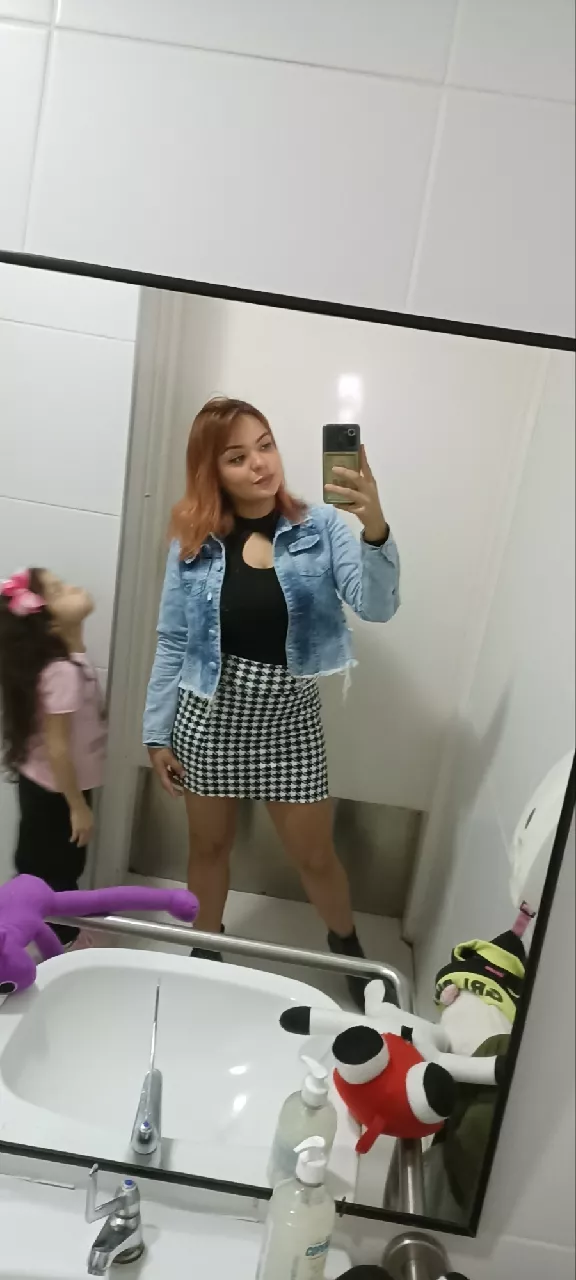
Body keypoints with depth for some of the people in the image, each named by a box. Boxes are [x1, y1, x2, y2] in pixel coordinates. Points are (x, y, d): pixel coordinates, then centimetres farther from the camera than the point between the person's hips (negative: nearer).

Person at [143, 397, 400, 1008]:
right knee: (209, 846, 20)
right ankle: (206, 950, 48)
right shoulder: (194, 543, -5)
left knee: (314, 855, 14)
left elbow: (376, 606, -21)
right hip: (210, 716, 1)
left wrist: (375, 528, -39)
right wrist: (157, 733, 2)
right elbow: (172, 644, 0)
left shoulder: (321, 528, -9)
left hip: (290, 718, -1)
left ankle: (347, 945, 45)